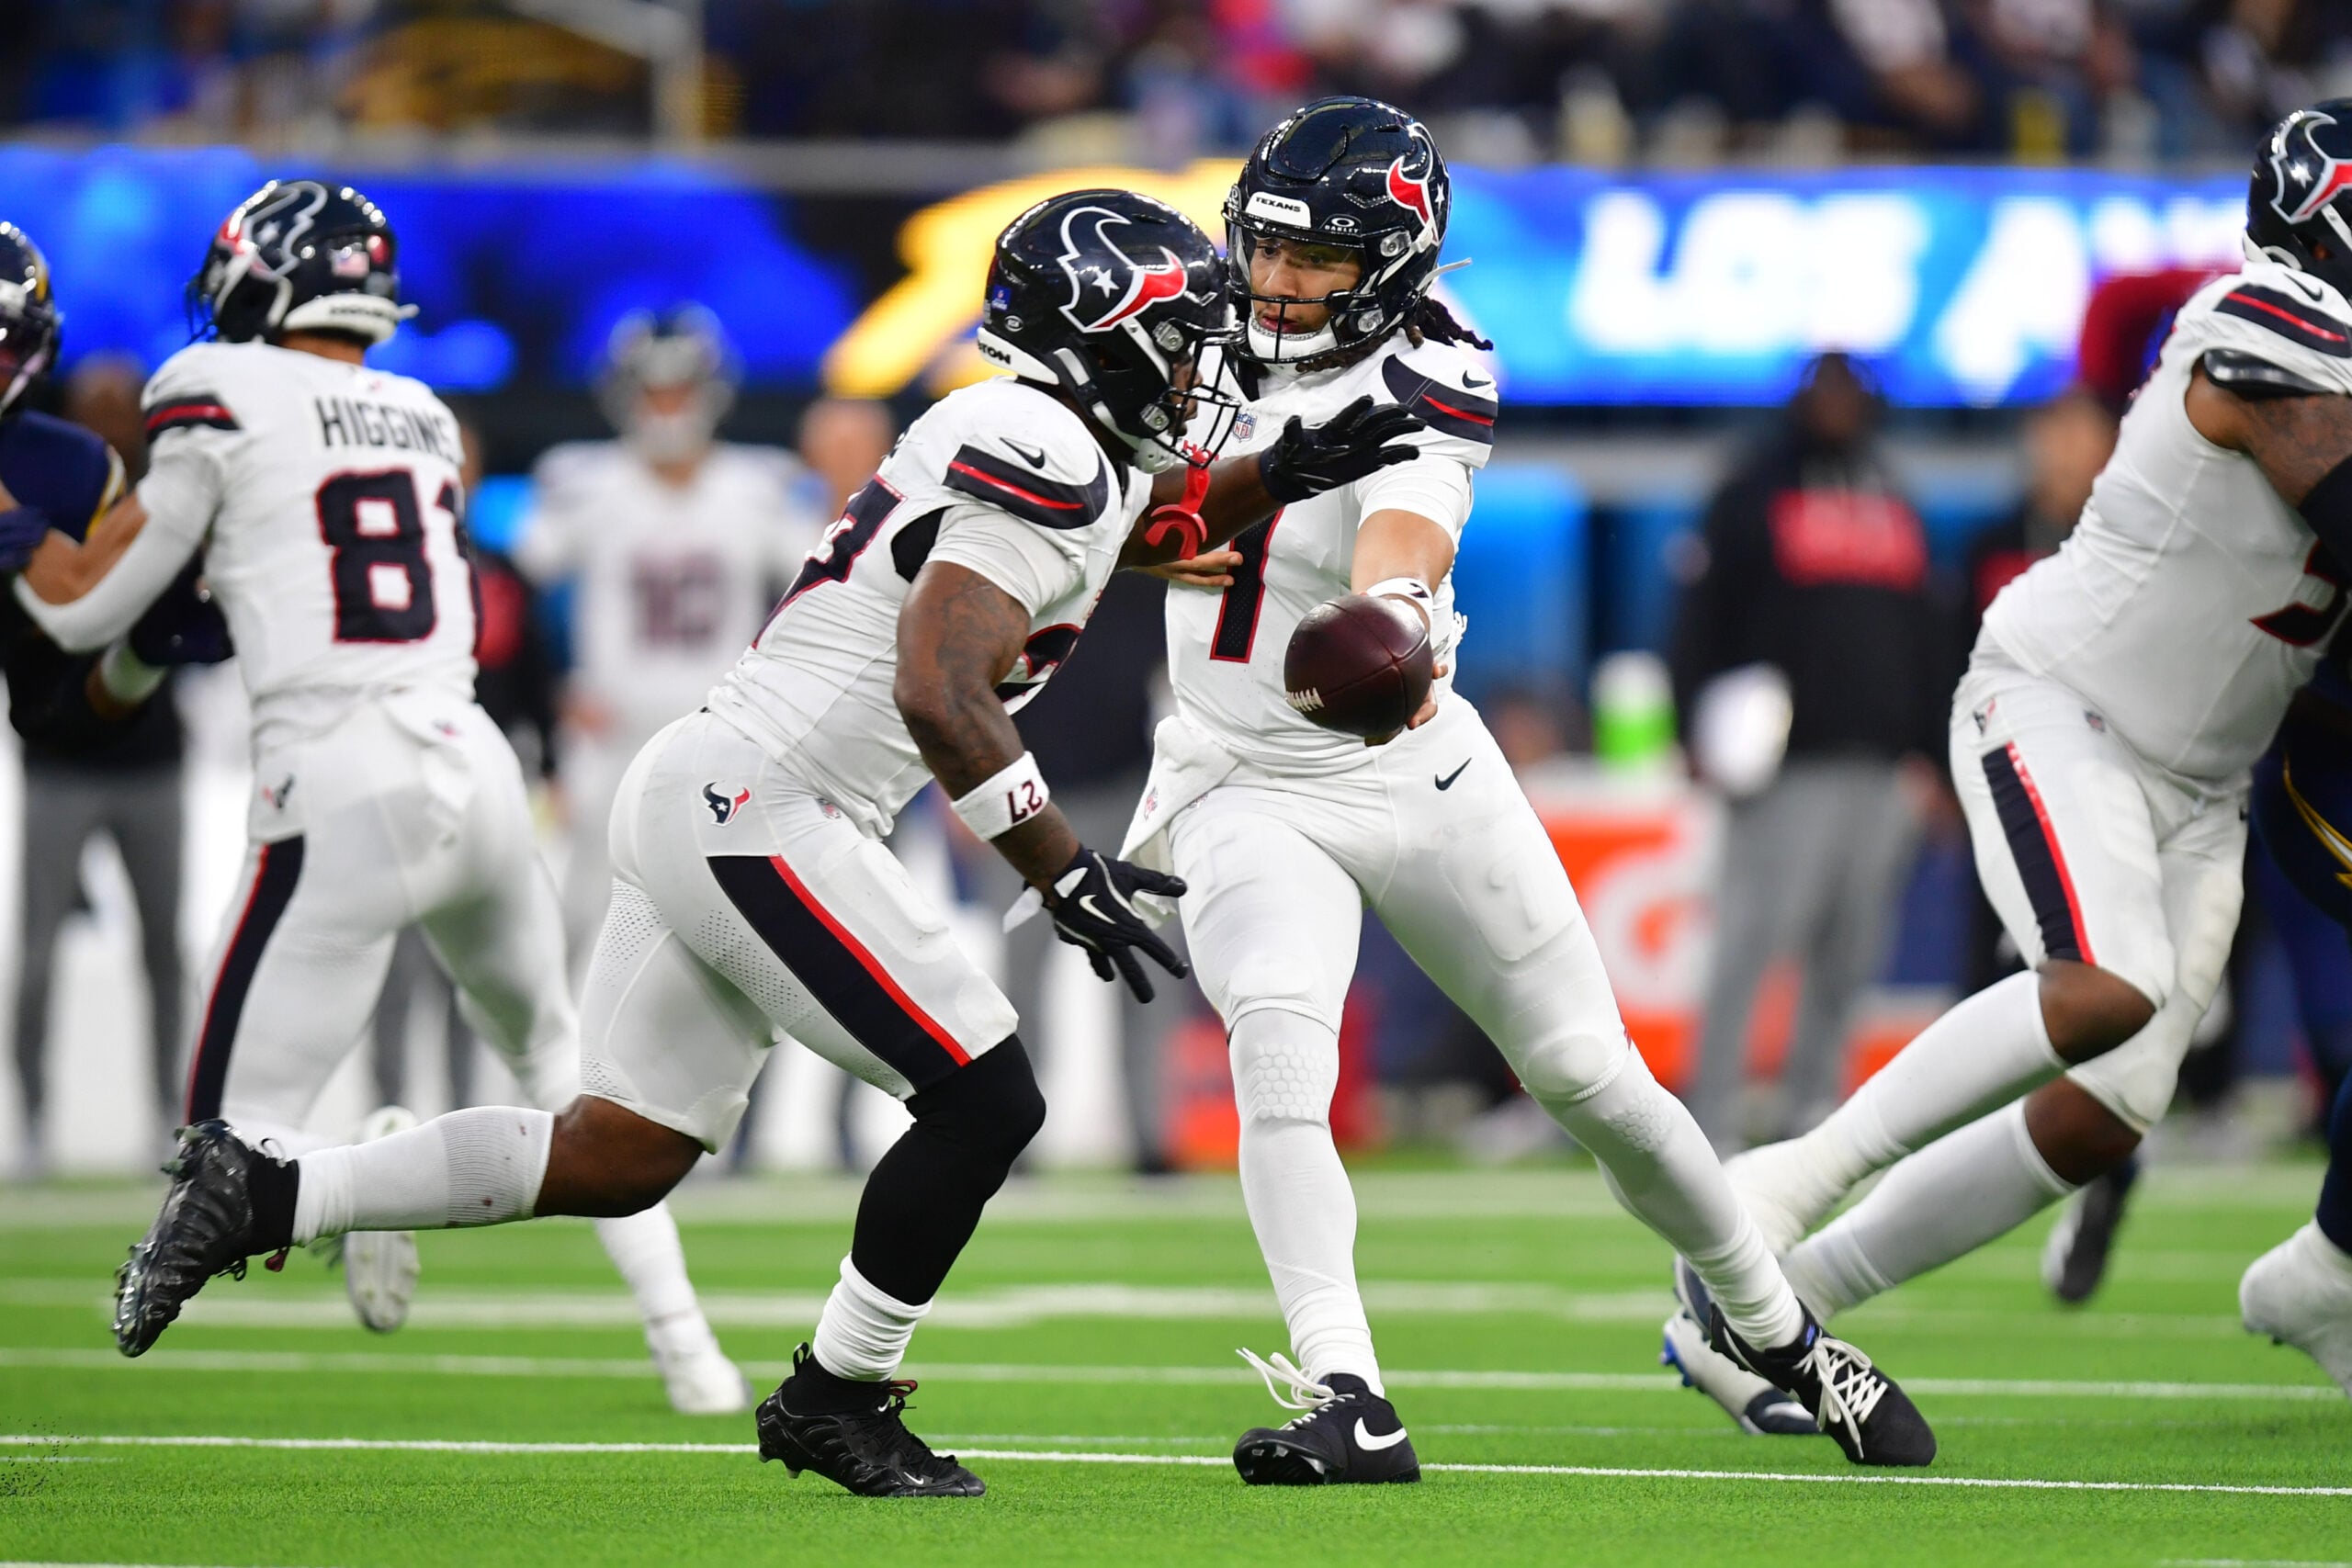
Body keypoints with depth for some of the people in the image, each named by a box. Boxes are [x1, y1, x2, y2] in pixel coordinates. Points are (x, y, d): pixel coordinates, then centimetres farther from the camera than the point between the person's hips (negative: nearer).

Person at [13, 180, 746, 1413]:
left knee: (235, 1133, 4)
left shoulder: (225, 404, -2)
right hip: (474, 768, 6)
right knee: (559, 1056, 29)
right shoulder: (425, 423, 15)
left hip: (338, 799, -6)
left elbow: (83, 610, 5)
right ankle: (683, 1342, 19)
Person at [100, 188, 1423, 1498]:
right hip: (761, 812, -10)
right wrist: (1063, 872, -25)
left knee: (621, 1156, 11)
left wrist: (1281, 475, 19)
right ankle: (837, 1399, 7)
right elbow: (940, 696, -24)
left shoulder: (1025, 439, 16)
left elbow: (1146, 528, 38)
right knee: (985, 1100, -5)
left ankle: (262, 1196, 12)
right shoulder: (1038, 455, -14)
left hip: (696, 797, 10)